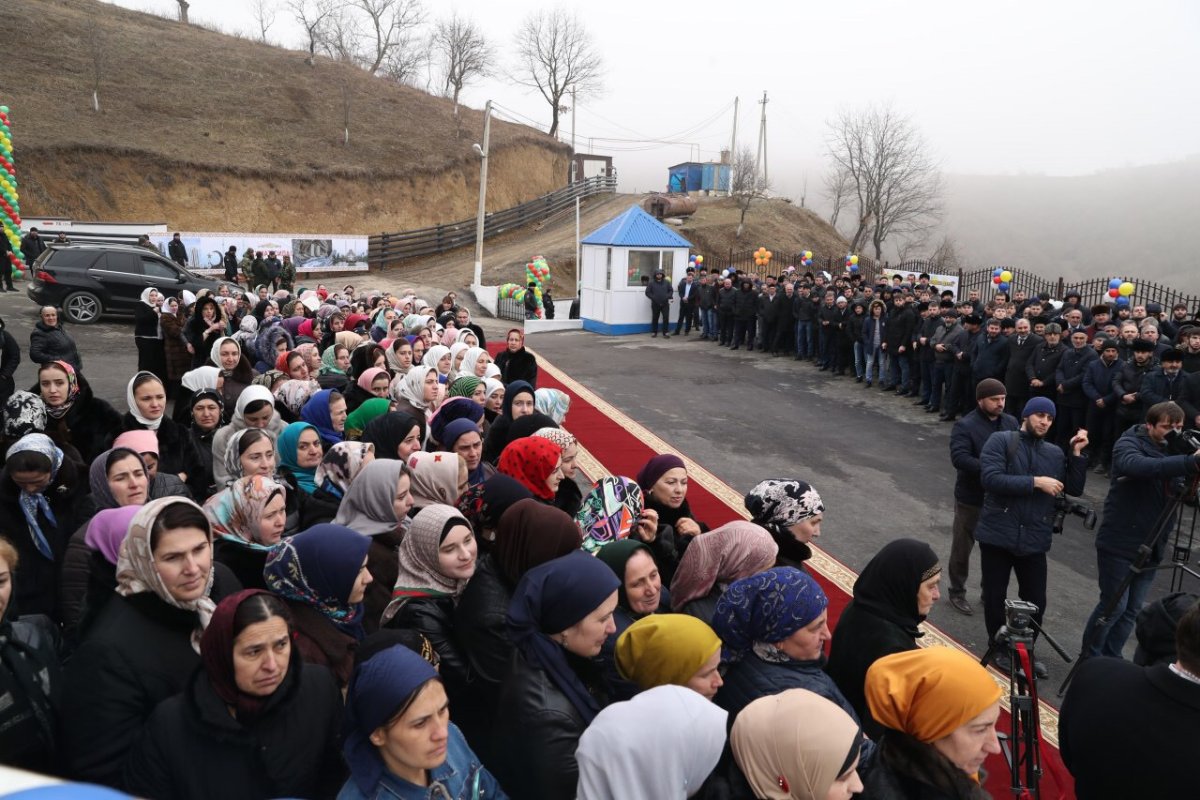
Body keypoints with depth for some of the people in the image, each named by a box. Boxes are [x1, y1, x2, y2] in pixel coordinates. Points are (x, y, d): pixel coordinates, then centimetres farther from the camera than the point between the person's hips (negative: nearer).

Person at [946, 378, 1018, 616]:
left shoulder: (1011, 423, 2)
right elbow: (959, 458, -27)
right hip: (971, 499, -5)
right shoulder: (965, 426, -15)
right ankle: (957, 592, 26)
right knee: (962, 548, 9)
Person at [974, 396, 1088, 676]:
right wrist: (1035, 482, -19)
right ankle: (999, 649, 29)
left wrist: (1077, 454, -3)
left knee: (1035, 600, 10)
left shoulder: (1055, 453, 10)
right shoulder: (1000, 441, -5)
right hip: (998, 534, -4)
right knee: (995, 596, 9)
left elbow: (1075, 489, 6)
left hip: (1034, 539, 4)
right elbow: (991, 479, -17)